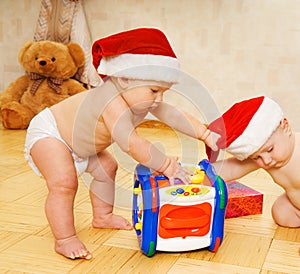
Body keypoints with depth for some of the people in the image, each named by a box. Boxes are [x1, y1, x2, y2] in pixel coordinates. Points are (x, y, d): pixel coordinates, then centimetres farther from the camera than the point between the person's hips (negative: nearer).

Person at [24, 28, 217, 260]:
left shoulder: (144, 99, -13)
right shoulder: (114, 104, -42)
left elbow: (175, 116, -9)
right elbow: (132, 144, -48)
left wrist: (206, 134, -15)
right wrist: (167, 166, -42)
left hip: (79, 141, 10)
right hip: (48, 132, -9)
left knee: (107, 168, 15)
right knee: (64, 183, -25)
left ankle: (103, 217, 31)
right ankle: (64, 239, -12)